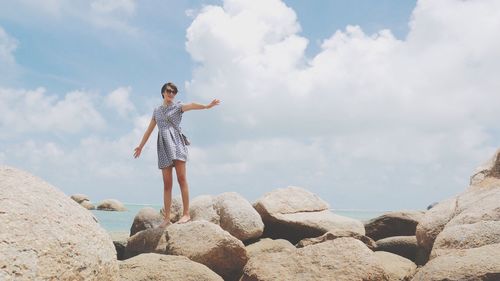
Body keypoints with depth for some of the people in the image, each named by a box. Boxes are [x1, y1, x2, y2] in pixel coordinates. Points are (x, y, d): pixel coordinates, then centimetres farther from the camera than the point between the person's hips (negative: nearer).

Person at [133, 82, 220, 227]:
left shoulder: (178, 106, 7)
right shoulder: (157, 111, 21)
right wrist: (140, 146, 32)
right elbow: (149, 130, 28)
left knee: (181, 178, -12)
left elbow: (191, 105, -14)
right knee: (167, 183, 1)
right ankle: (167, 217, 1)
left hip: (176, 142, -4)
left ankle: (186, 213, -12)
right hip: (163, 146, 4)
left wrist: (206, 106, -34)